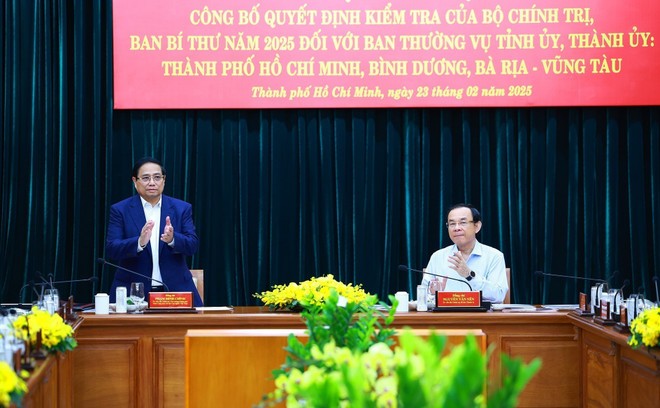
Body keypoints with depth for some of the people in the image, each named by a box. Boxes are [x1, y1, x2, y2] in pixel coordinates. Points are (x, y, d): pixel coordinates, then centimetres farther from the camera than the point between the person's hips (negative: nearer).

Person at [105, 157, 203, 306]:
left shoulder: (182, 208, 6)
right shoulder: (120, 210, 2)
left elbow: (193, 245, -1)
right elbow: (111, 249, -7)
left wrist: (172, 239, -23)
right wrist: (139, 242, -25)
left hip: (175, 289, 1)